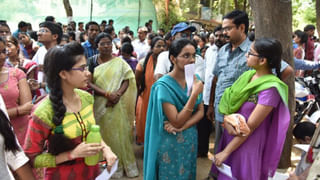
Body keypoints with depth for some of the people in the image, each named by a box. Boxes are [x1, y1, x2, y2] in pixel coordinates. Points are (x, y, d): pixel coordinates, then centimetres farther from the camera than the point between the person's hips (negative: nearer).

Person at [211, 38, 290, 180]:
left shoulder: (270, 88, -22)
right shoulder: (247, 75, 0)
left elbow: (250, 126, -21)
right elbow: (228, 102, 3)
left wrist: (226, 152, -15)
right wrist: (227, 122, -18)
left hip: (247, 145, -6)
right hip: (229, 137, 6)